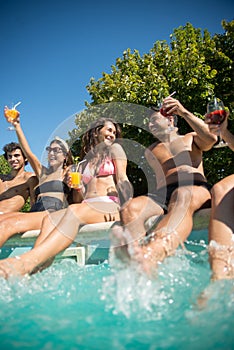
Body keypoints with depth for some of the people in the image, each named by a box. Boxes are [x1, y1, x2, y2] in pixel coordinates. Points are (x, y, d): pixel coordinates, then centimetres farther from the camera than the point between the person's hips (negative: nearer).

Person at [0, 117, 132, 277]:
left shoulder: (115, 148, 18)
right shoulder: (84, 161, 28)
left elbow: (122, 180, 3)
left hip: (109, 206, -4)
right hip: (87, 207, 5)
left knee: (75, 211, -36)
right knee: (50, 219, -25)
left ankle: (27, 261, -55)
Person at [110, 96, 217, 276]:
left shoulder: (190, 138, 26)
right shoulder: (150, 151, 32)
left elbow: (211, 139, 4)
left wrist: (184, 113, -1)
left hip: (197, 189, -2)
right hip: (163, 194, 3)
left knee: (182, 196, -41)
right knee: (130, 208, -31)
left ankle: (153, 253, -68)